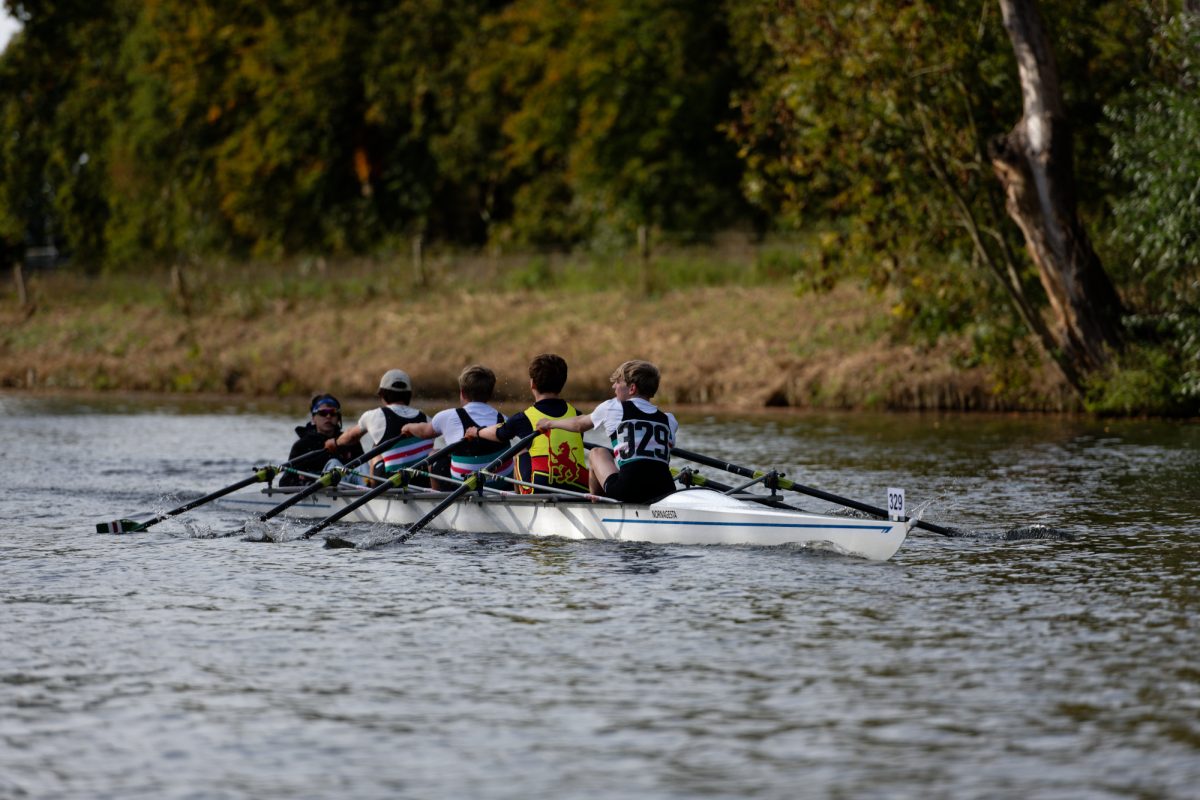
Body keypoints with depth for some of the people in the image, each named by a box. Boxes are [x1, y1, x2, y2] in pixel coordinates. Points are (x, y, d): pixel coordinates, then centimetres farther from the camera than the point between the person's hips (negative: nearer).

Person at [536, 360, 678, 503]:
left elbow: (579, 425, 30)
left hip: (628, 491, -3)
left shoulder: (612, 408, 10)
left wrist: (550, 423, 51)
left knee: (598, 453, 25)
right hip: (666, 493, 3)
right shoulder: (668, 420, 15)